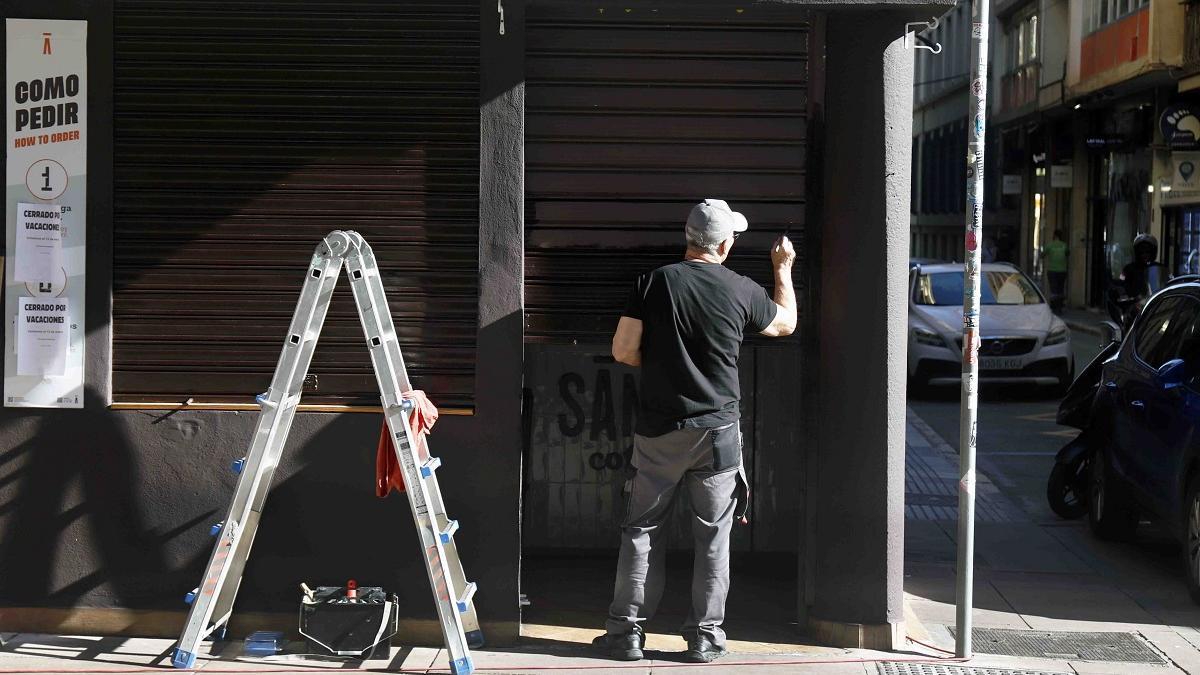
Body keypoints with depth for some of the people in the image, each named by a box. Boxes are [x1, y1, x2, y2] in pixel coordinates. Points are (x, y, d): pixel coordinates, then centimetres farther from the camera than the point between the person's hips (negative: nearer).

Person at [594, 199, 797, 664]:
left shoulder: (653, 283, -6)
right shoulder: (741, 291, -4)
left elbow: (623, 350, -8)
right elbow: (786, 323, 16)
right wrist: (783, 269, 31)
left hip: (657, 432, 0)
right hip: (717, 433, 0)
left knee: (642, 529, 9)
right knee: (712, 536, 8)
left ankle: (626, 631, 11)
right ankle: (705, 637, 11)